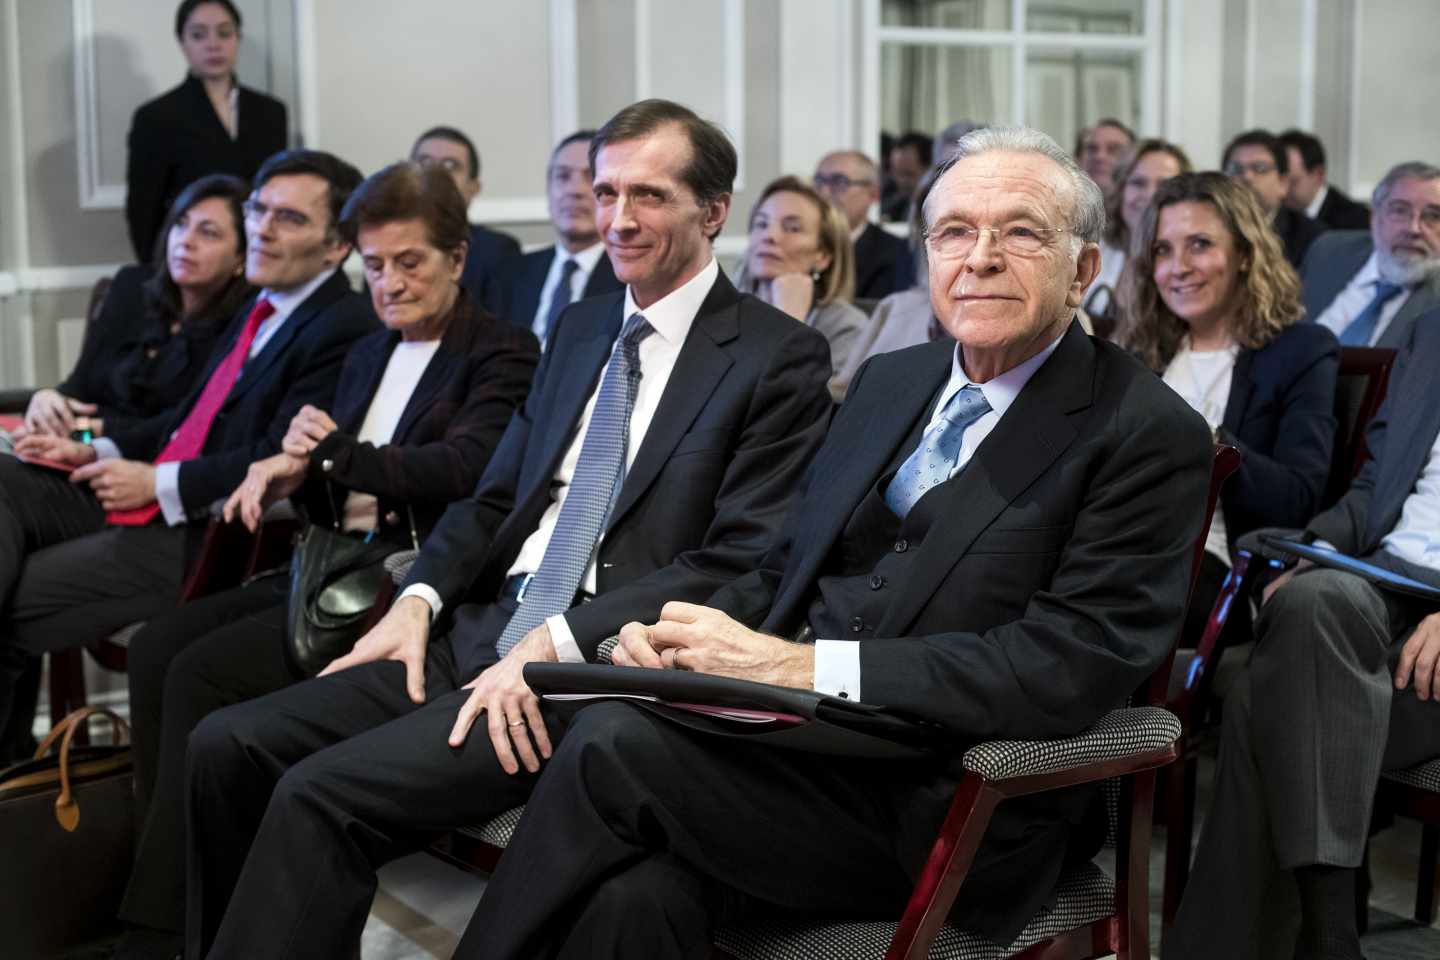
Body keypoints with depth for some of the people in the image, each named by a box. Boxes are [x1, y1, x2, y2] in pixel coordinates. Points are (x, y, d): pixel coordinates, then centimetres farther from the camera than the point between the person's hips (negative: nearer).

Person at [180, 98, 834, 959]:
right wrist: (421, 599, 2)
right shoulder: (580, 329, 19)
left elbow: (741, 561, -12)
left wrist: (556, 645, -18)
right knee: (225, 748, -8)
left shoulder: (782, 357, -4)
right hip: (482, 636, 7)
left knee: (322, 791, -24)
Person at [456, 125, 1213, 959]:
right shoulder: (891, 380, 16)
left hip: (948, 812, -5)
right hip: (798, 737, 5)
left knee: (613, 741, -22)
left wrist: (805, 666, -22)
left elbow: (1069, 667, -17)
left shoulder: (1151, 437, -6)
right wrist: (693, 634, -4)